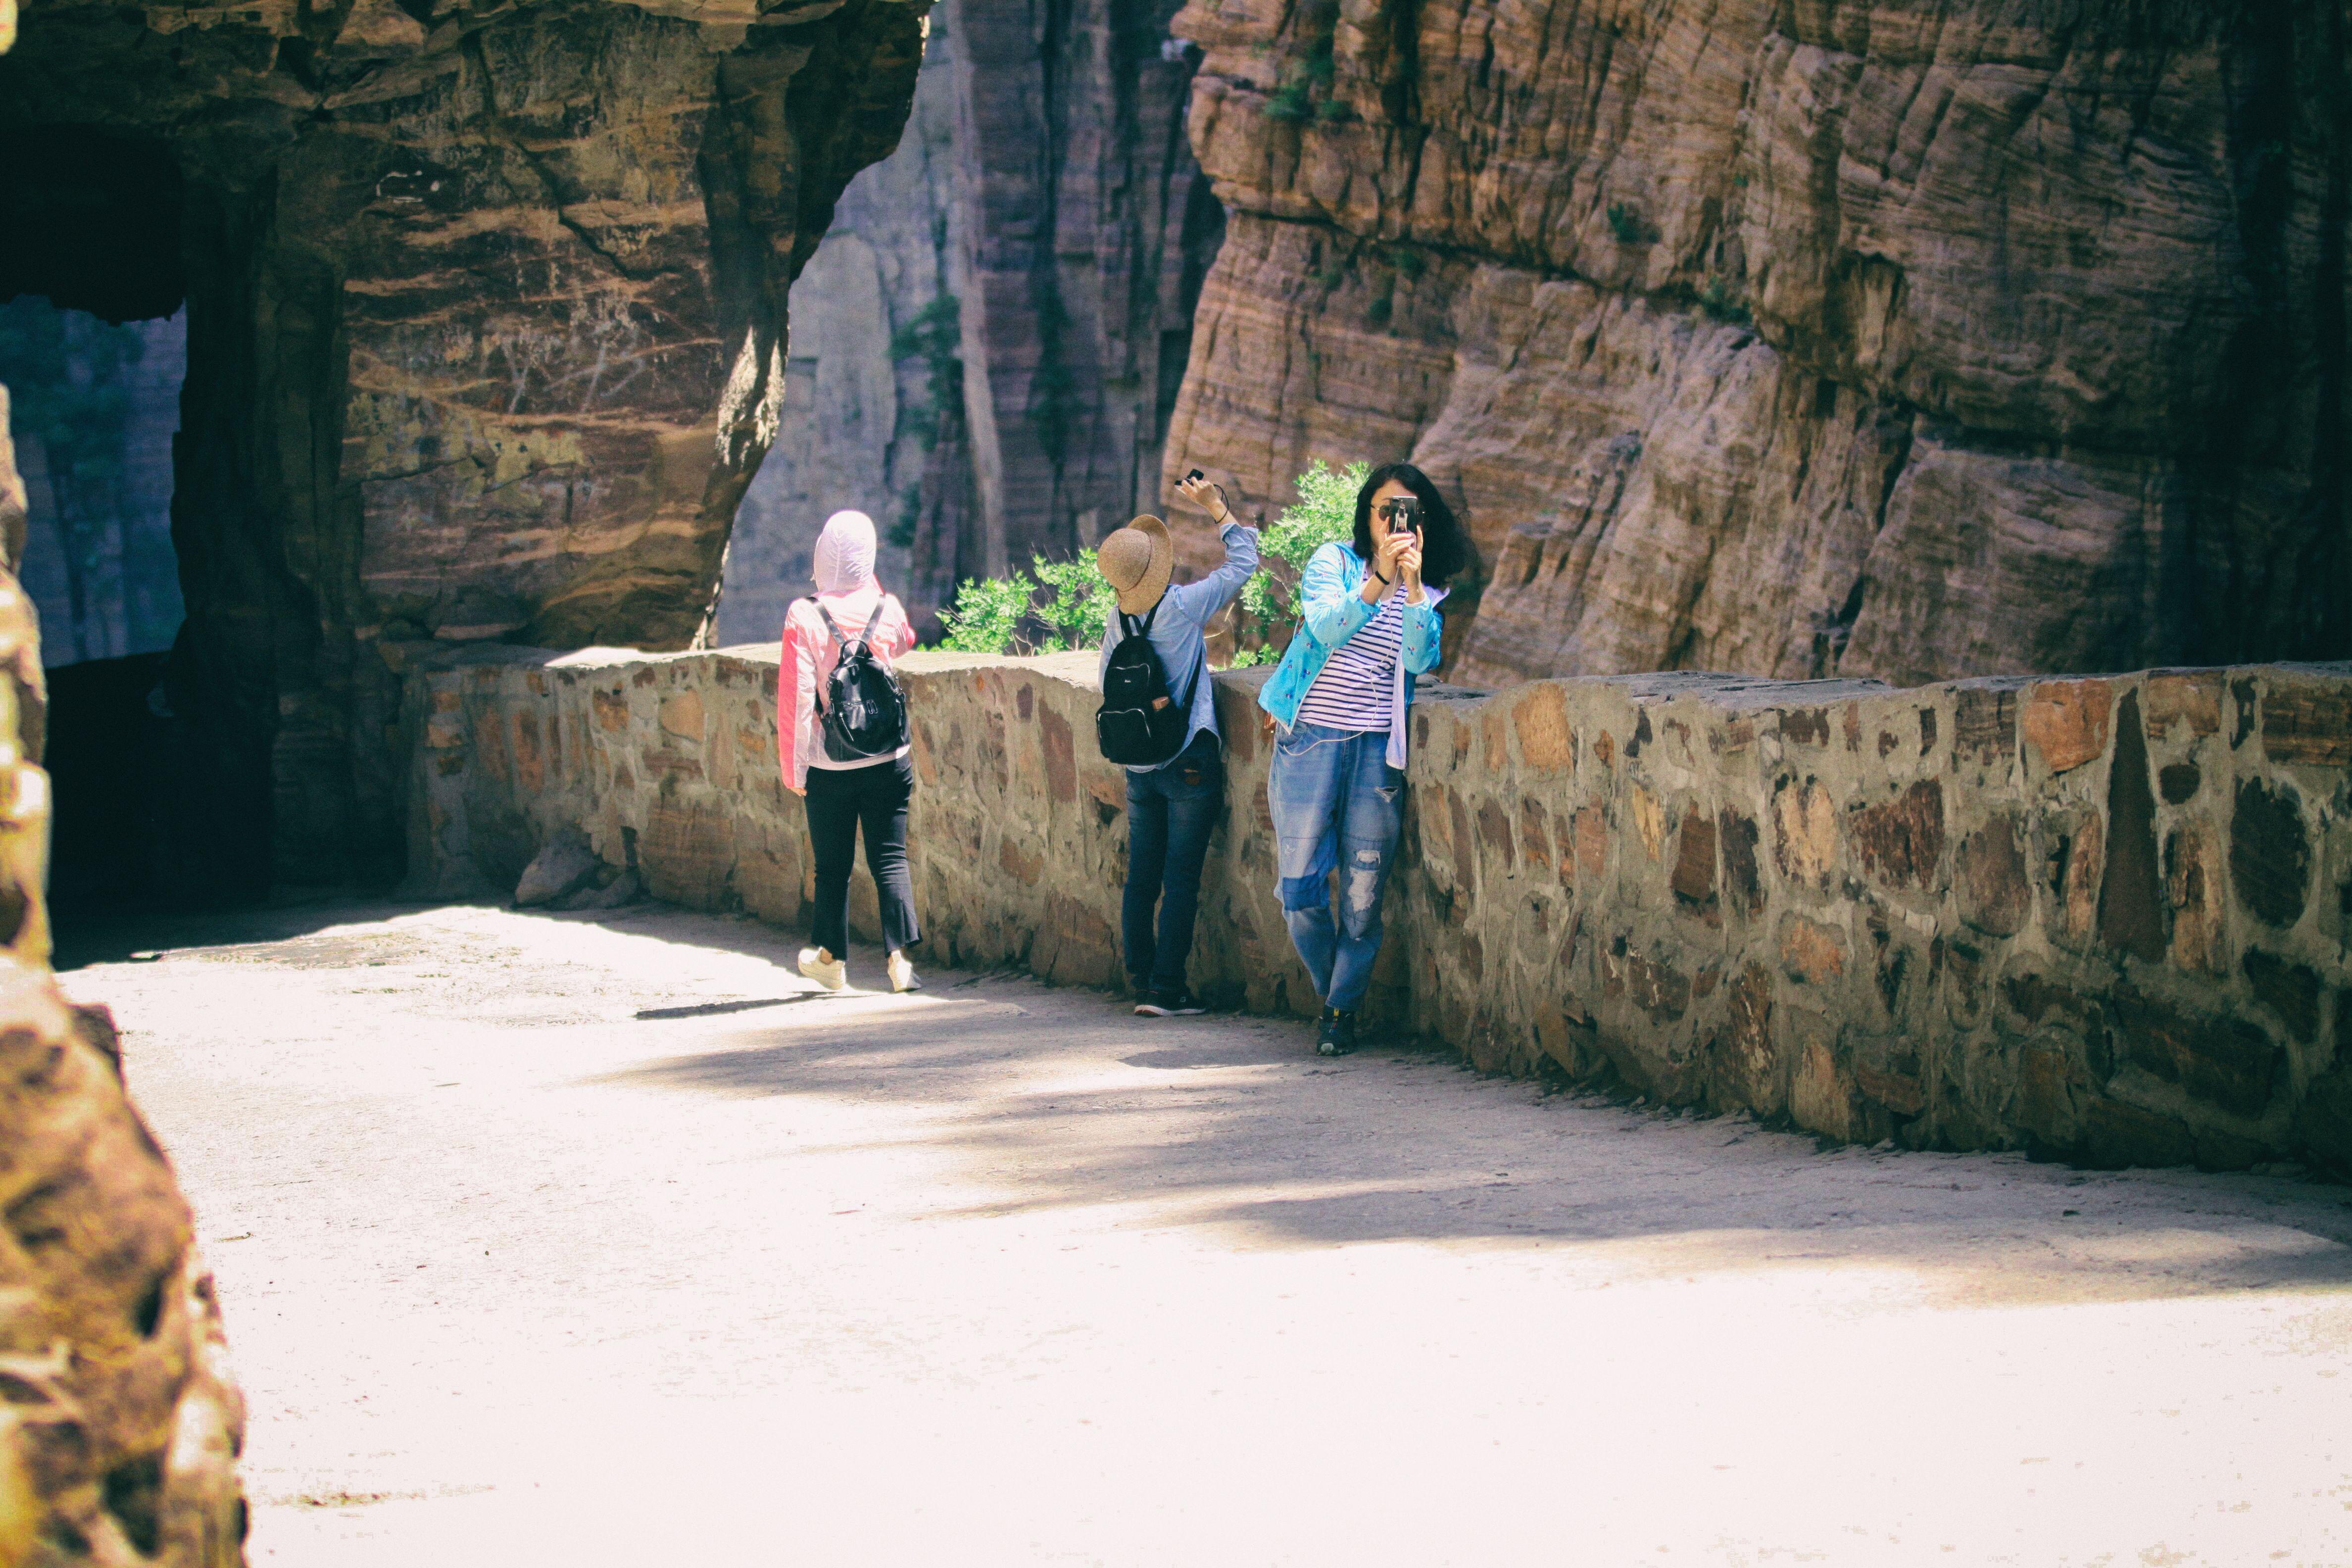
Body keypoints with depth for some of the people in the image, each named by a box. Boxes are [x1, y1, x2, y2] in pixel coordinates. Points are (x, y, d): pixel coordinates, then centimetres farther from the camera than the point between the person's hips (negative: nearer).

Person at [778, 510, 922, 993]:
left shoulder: (805, 616, -12)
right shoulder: (887, 609, -3)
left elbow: (796, 697, -11)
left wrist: (793, 767, -3)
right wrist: (869, 581, 16)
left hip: (829, 767, -2)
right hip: (888, 761, 2)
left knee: (832, 867, 11)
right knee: (890, 859, 4)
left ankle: (832, 959, 24)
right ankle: (899, 957, -8)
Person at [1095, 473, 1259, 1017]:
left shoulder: (1115, 620, 0)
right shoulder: (1185, 607, -14)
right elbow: (1243, 560, -4)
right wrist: (1215, 505, 5)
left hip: (1138, 765, 5)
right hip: (1190, 763, -5)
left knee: (1141, 878, 9)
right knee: (1181, 880, -2)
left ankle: (1142, 985, 11)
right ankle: (1166, 990, -3)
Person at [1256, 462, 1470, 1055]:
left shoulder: (1429, 594, 12)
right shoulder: (1334, 562, 6)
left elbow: (1420, 659, -5)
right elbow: (1327, 628, -11)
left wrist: (1413, 583, -11)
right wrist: (1379, 578, -20)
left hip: (1378, 751, 1)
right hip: (1311, 741, -1)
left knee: (1362, 894, 0)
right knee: (1301, 889, -2)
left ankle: (1343, 1008, 15)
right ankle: (1329, 993, 21)